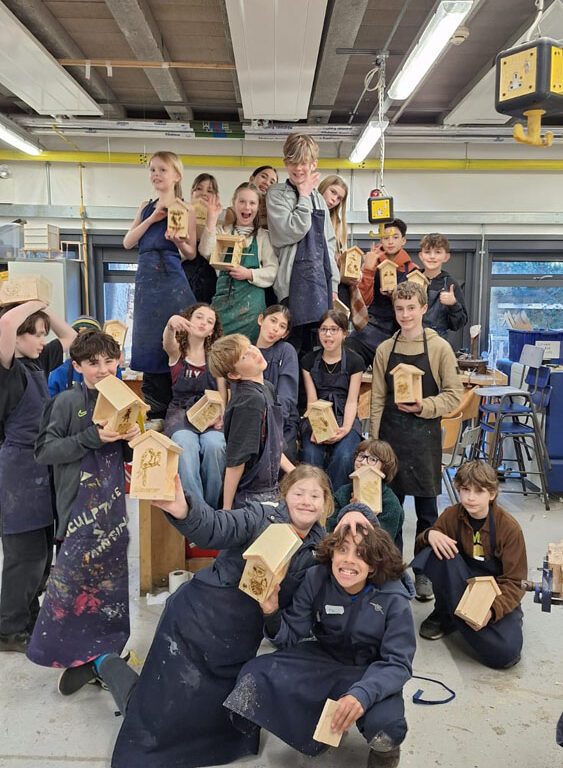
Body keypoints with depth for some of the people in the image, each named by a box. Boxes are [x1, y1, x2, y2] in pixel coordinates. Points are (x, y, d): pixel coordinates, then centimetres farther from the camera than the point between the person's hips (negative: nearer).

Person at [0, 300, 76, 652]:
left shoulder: (38, 363, 8)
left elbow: (70, 336, 21)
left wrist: (44, 308, 9)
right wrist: (33, 304, -16)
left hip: (43, 467, 9)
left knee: (44, 551, 16)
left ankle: (30, 618, 33)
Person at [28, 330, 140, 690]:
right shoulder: (68, 401, -9)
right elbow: (45, 451, -13)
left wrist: (134, 438, -6)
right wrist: (93, 437, -22)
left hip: (114, 504, 6)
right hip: (80, 504, -6)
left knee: (111, 576, 12)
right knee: (73, 576, -5)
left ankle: (97, 655, 28)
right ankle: (76, 655, 15)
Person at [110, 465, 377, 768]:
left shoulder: (320, 544, 1)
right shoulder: (262, 516, -16)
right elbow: (214, 527, -32)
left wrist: (355, 513, -17)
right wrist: (183, 511, -54)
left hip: (241, 641, 6)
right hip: (197, 618, -6)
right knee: (162, 713, 1)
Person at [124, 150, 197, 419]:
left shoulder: (184, 210, 2)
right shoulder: (146, 207, 16)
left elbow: (191, 253, 2)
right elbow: (127, 243, 7)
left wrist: (176, 240, -18)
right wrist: (152, 219, -3)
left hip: (171, 279, -5)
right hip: (145, 278, 5)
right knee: (148, 339, 7)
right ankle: (155, 406, 17)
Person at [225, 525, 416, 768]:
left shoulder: (393, 600, -22)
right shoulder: (316, 579, -16)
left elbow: (398, 664, -21)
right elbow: (290, 637, -11)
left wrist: (362, 694, -40)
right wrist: (271, 613, -33)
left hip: (370, 672, -2)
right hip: (323, 659, 3)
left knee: (384, 725, -34)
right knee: (255, 675, -19)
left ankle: (384, 748, 8)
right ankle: (318, 724, 8)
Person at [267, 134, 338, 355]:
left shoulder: (318, 198, 20)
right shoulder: (277, 194, 2)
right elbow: (292, 231, -13)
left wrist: (333, 283, 12)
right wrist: (304, 197, -2)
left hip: (322, 278, 6)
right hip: (296, 278, -6)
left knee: (314, 345, 7)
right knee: (292, 344, -11)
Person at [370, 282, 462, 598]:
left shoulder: (440, 348, -4)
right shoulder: (385, 350, 5)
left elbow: (454, 394, -3)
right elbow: (378, 399, 7)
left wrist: (423, 407, -18)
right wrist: (375, 441, 3)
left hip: (425, 435, -2)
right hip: (390, 434, 3)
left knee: (426, 507, 7)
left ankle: (424, 572, 23)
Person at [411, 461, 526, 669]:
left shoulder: (510, 527, -15)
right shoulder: (452, 515, -7)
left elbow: (514, 581, -13)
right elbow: (420, 551, -2)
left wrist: (492, 610, -32)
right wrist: (430, 535, -27)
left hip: (496, 592, -2)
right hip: (461, 585, 2)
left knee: (505, 652, -30)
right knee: (436, 553, -27)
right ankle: (444, 614, -7)